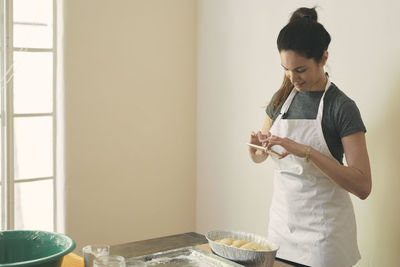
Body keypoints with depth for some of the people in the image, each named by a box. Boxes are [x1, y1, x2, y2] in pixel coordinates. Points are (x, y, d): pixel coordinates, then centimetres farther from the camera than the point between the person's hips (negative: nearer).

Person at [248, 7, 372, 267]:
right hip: (282, 223, 5)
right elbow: (259, 157, 15)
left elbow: (363, 186, -21)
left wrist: (307, 152, -30)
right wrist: (256, 144, -8)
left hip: (322, 231, -5)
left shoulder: (341, 106, -14)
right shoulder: (282, 98, 4)